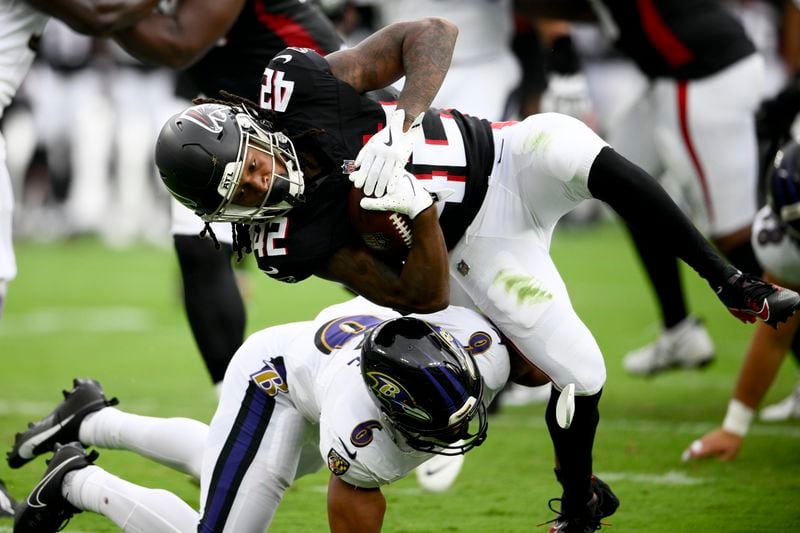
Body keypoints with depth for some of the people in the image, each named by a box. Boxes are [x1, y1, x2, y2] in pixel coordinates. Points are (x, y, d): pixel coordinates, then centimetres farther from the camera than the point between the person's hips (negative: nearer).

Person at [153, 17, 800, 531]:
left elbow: (433, 34, -18)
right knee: (580, 377, -14)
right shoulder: (292, 245, -19)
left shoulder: (297, 83, -18)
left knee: (575, 150, -33)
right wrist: (419, 208, -33)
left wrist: (401, 124, -34)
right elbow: (425, 297, -18)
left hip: (502, 160, 1)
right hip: (476, 247, -1)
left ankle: (734, 285, -18)